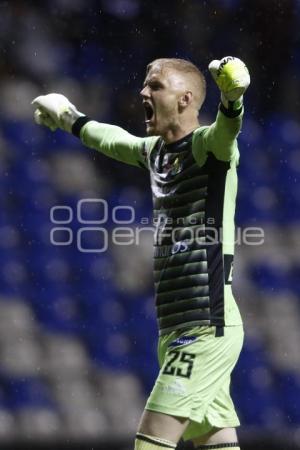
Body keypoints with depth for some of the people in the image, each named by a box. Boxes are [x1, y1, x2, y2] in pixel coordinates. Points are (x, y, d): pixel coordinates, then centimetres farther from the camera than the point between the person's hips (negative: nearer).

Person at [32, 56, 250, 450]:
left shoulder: (207, 147, -8)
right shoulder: (154, 150, 17)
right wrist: (69, 119, 54)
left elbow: (227, 127, -31)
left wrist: (231, 98, -53)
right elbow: (114, 140, 38)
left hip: (208, 326, -8)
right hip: (176, 329, 8)